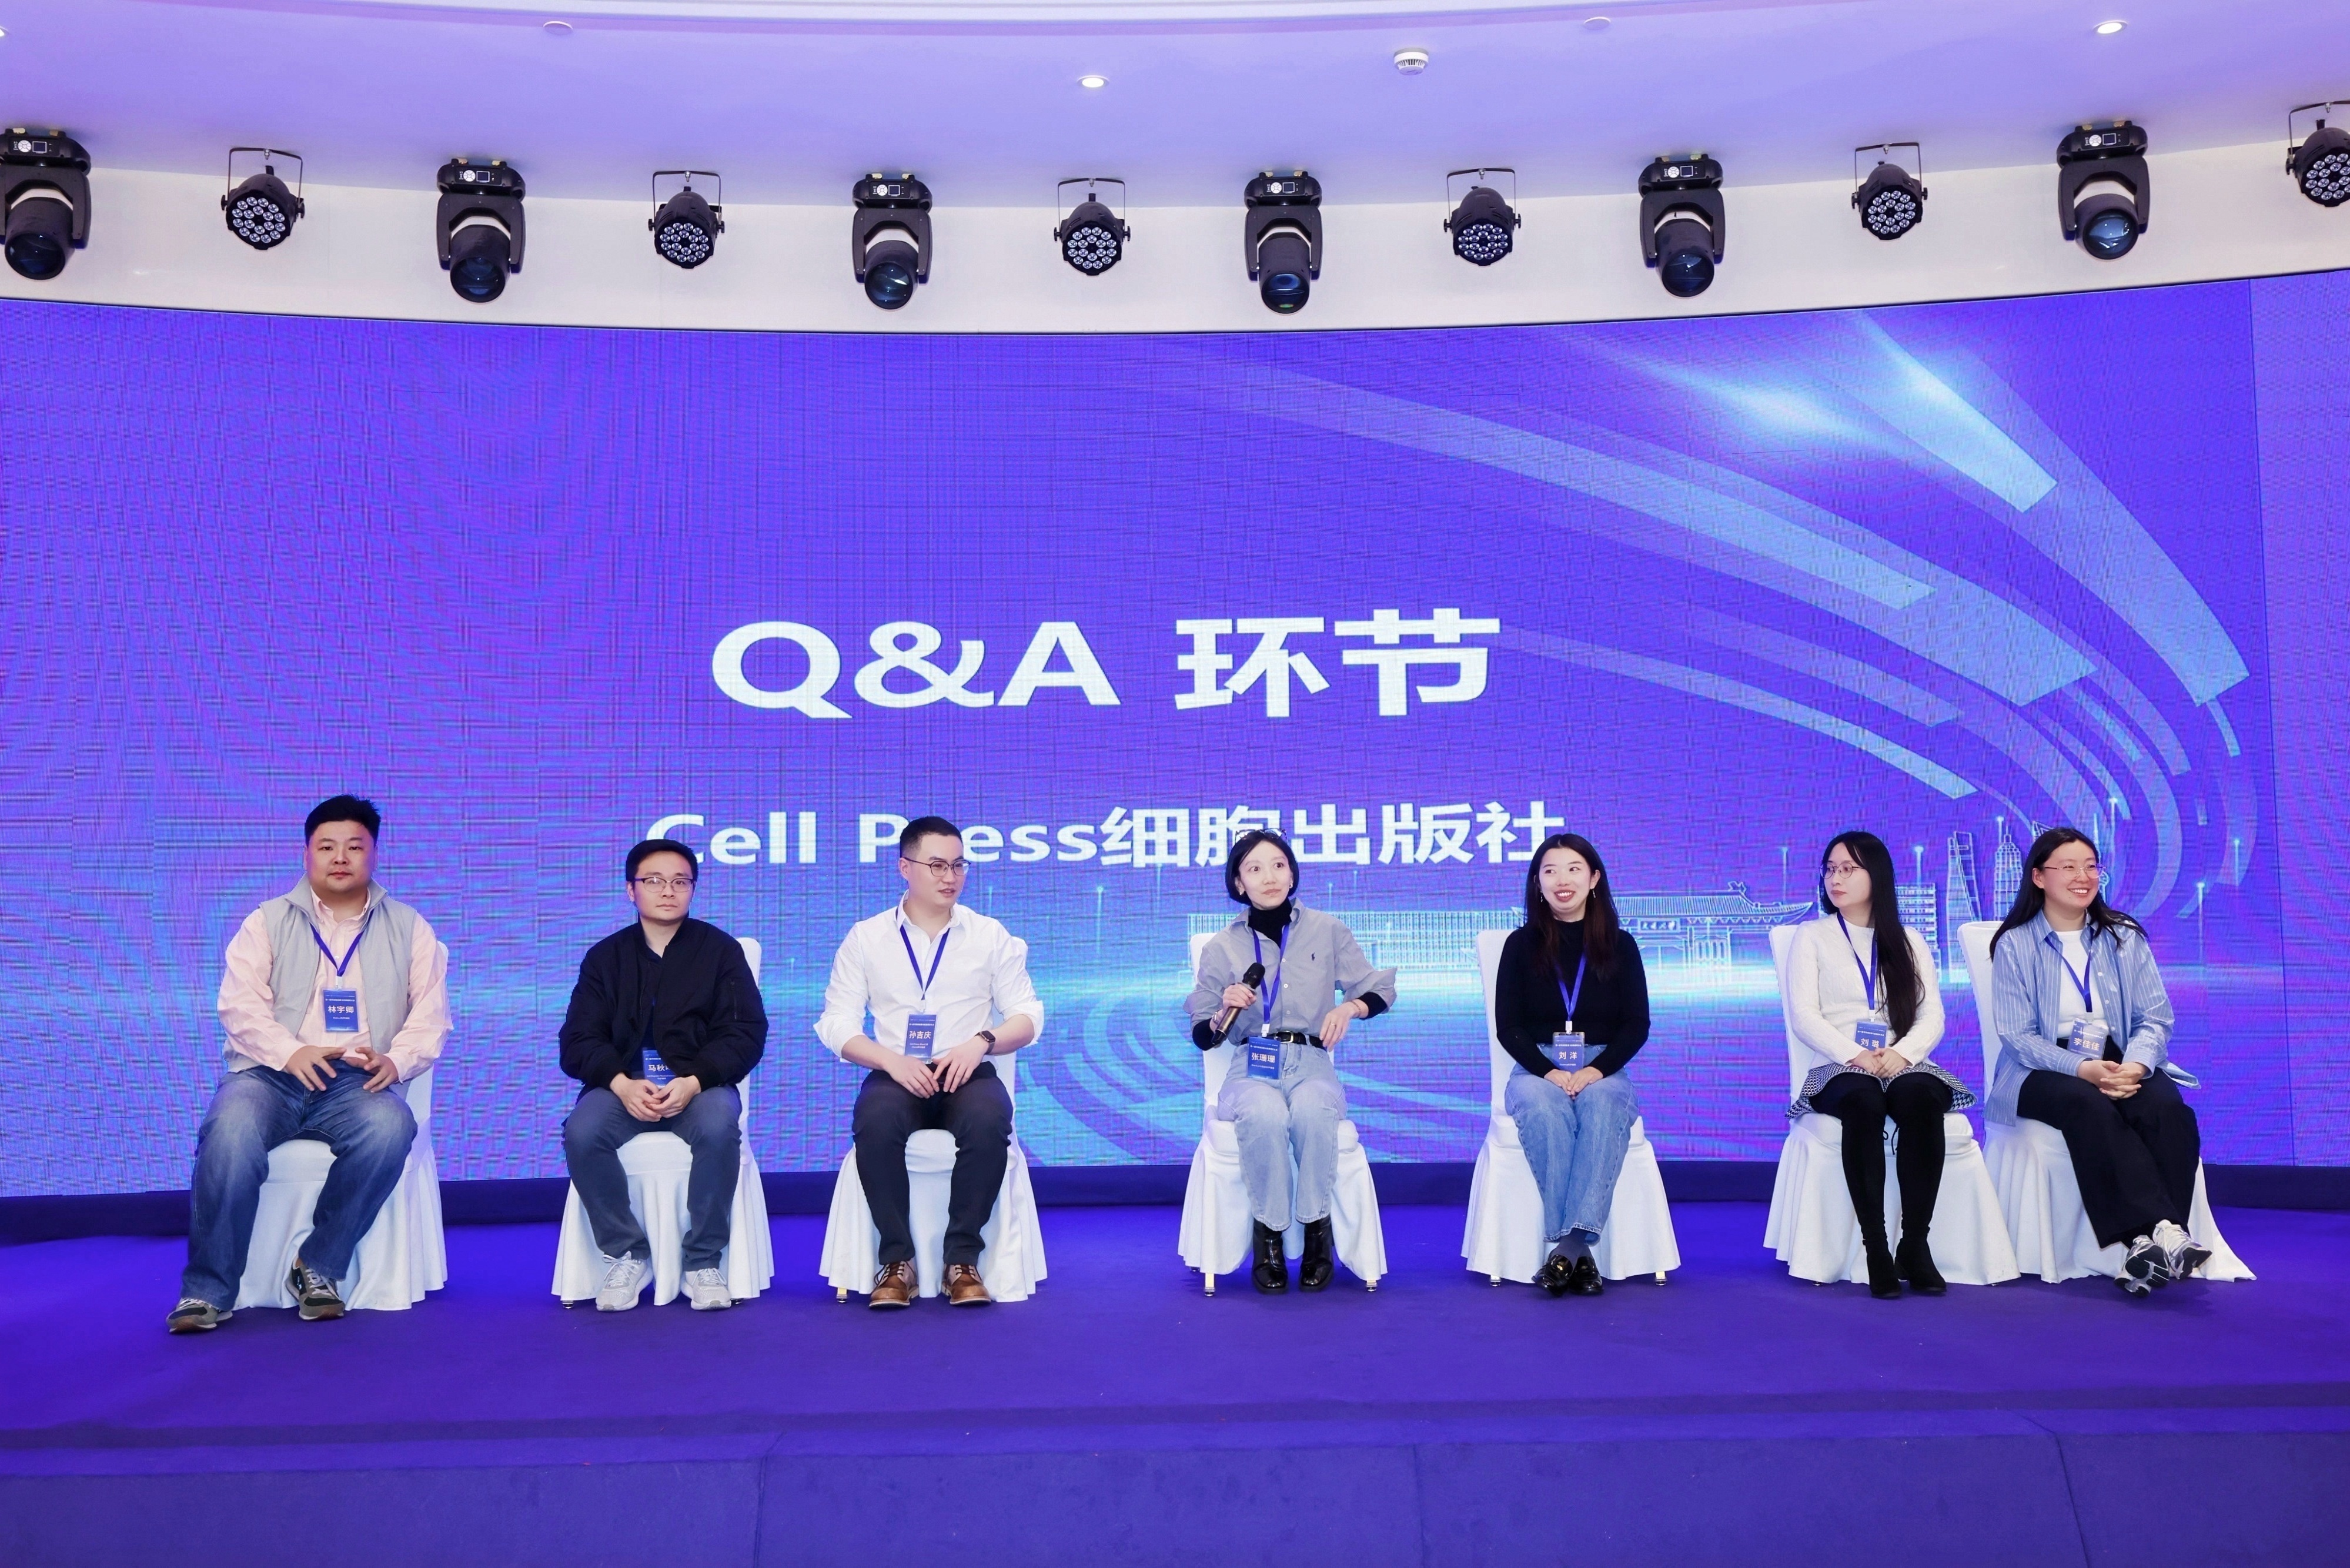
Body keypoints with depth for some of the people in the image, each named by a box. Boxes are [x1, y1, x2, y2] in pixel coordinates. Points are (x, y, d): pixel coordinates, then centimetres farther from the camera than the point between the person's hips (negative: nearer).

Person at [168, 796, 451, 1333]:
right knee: (231, 1130, -33)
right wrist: (291, 1052, -19)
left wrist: (396, 1059, -16)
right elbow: (240, 1004, 0)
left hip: (356, 1082, 0)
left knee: (390, 1127, -33)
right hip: (270, 1074, 0)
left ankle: (319, 1268, -19)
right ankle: (208, 1290, -22)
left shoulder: (409, 928, 14)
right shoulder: (268, 922, 13)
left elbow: (430, 1015, 5)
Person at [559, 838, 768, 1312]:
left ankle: (703, 1261, -17)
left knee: (719, 1128, -35)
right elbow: (578, 1040, 2)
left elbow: (745, 1033, -2)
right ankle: (626, 1255, -11)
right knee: (581, 1133, -30)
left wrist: (692, 1083, -19)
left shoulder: (720, 950, 6)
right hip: (622, 1086, 2)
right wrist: (622, 1084, -19)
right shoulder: (605, 956, 11)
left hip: (699, 1085, -2)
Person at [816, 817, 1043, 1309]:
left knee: (989, 1121, -34)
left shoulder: (991, 936, 10)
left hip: (968, 1074, 0)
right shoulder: (866, 937, 8)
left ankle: (963, 1259, -20)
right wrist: (892, 1061, -15)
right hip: (897, 1075, 0)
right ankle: (897, 1259, -20)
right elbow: (836, 1024, 4)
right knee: (875, 1121, -35)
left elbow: (1028, 1016, 8)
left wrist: (982, 1041, -14)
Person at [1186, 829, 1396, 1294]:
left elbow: (1381, 990, 11)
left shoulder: (1327, 932, 8)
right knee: (1264, 1116, -37)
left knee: (1311, 1111, -37)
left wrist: (1350, 1007, -11)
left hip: (1311, 1061, 0)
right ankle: (1268, 1233, -20)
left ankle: (1317, 1226, -19)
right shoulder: (1222, 947, 8)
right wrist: (1225, 1011, -10)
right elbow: (1201, 1036, 12)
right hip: (1252, 1066, 0)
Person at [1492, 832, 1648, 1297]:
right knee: (1542, 1108, -36)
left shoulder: (1620, 945, 9)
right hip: (1537, 1069, 0)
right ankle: (1579, 1252, -38)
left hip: (1603, 1070, 0)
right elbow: (1508, 1027, 3)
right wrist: (1548, 1071, -15)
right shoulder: (1521, 945, 7)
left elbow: (1637, 1026, 4)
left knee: (1603, 1108, -36)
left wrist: (1595, 1071, -14)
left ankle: (1569, 1246, -44)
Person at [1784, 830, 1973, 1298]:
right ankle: (1875, 1248, -34)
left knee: (1920, 1099, -35)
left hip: (1902, 1065, 2)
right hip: (1840, 1068, -2)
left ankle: (1915, 1243, -30)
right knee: (1863, 1103, -37)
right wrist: (1855, 1055, -17)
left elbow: (1933, 1017, 6)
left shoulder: (1909, 943, 19)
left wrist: (1901, 1053, -15)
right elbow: (1803, 1015, 0)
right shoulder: (1812, 937, 13)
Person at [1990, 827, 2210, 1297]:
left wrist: (2135, 1065, -18)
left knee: (2168, 1109, -30)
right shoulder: (2015, 945, 4)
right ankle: (2163, 1231, -44)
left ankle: (2147, 1248, -37)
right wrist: (2082, 1069, -22)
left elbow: (2156, 1019, 5)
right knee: (2089, 1107, -36)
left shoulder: (2125, 937, 13)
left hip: (2123, 1066, 3)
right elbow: (2018, 1036, -5)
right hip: (2045, 1073, -3)